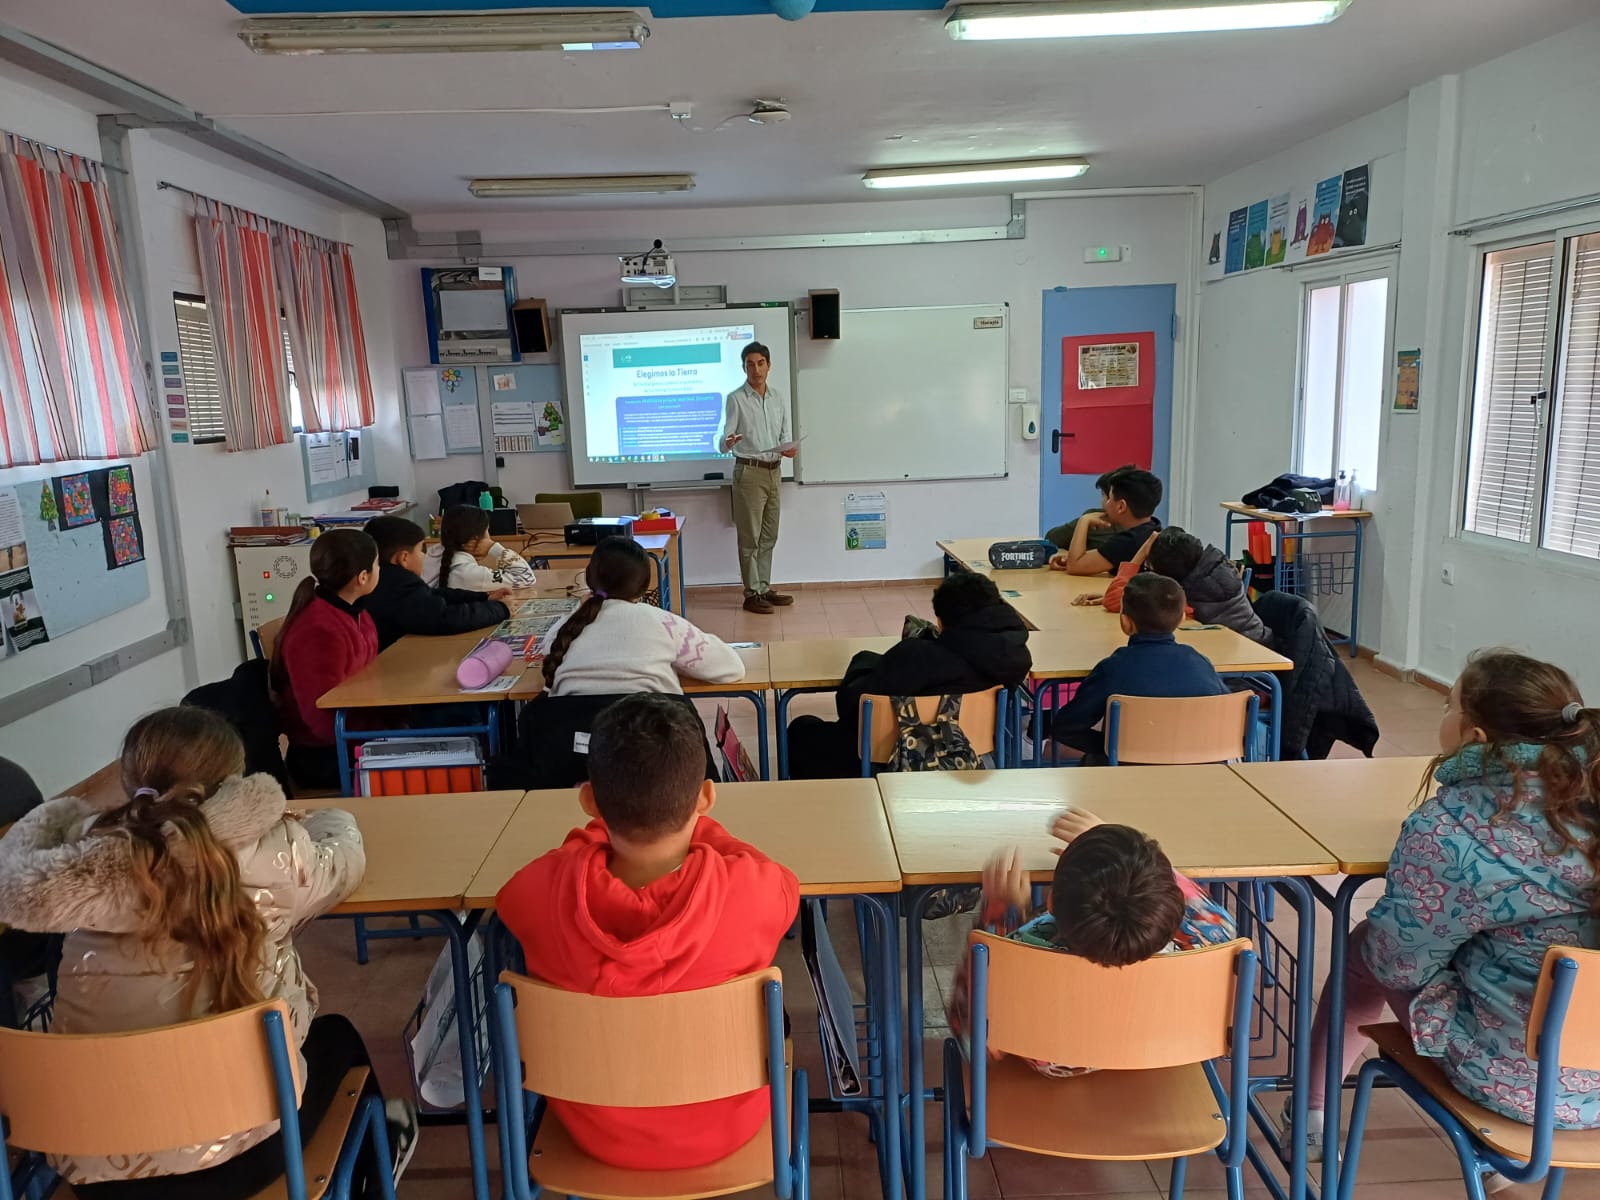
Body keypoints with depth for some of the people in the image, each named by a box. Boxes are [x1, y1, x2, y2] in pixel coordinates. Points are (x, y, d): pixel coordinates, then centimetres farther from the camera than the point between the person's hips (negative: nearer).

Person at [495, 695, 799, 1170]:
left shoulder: (542, 893, -29)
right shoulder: (752, 891, -31)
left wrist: (610, 821, 7)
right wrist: (691, 824, 6)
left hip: (597, 1133, 1)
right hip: (722, 1129, 0)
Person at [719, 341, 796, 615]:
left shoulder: (779, 398, 8)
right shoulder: (736, 399, -8)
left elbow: (785, 434, 11)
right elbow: (724, 443, -13)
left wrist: (788, 448, -11)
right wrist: (728, 443, -36)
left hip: (774, 472, 6)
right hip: (749, 472, -6)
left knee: (769, 536, 12)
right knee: (750, 537, -2)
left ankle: (764, 588, 21)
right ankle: (752, 594, 4)